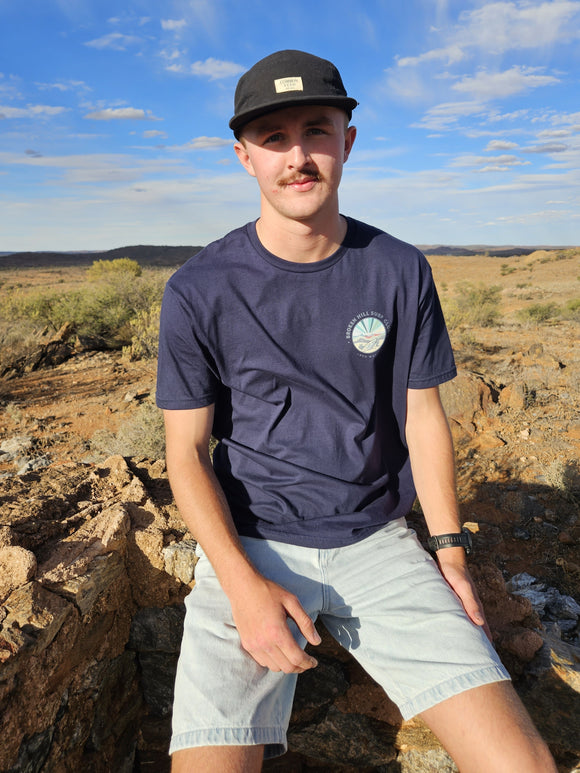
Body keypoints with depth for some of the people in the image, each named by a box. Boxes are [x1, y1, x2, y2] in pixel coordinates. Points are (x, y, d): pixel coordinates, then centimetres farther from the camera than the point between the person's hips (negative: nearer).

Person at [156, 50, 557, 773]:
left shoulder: (400, 272, 0)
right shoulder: (197, 291, -6)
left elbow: (422, 416, 6)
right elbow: (187, 451, -5)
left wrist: (449, 550, 3)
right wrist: (244, 584, -16)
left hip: (377, 541, 2)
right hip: (249, 544, -1)